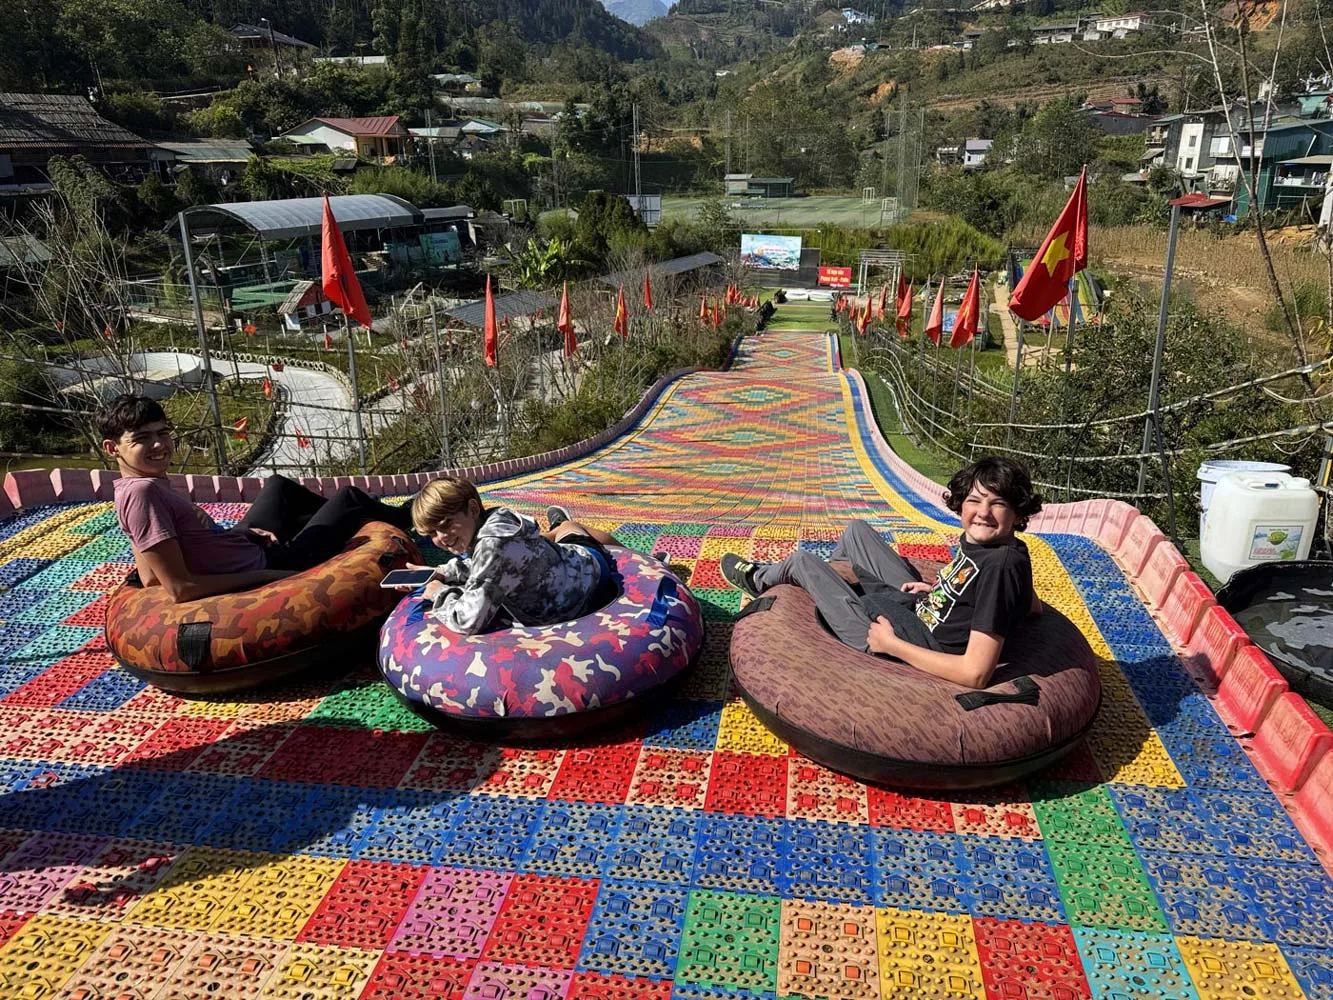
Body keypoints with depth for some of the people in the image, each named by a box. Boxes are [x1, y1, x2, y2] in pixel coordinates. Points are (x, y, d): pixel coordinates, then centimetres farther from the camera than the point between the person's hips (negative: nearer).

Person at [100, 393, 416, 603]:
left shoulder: (146, 485, 0)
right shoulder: (143, 492, -26)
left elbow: (150, 578, 7)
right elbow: (179, 589, -29)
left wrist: (239, 533, 1)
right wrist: (264, 577, -24)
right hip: (259, 572, -9)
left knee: (277, 485, 31)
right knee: (348, 497, 11)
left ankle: (347, 521, 50)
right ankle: (404, 518, 43)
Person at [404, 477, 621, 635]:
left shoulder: (494, 543, -42)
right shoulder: (495, 520, -16)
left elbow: (469, 621, -45)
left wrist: (440, 593, -26)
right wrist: (438, 573, -5)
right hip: (576, 557, 4)